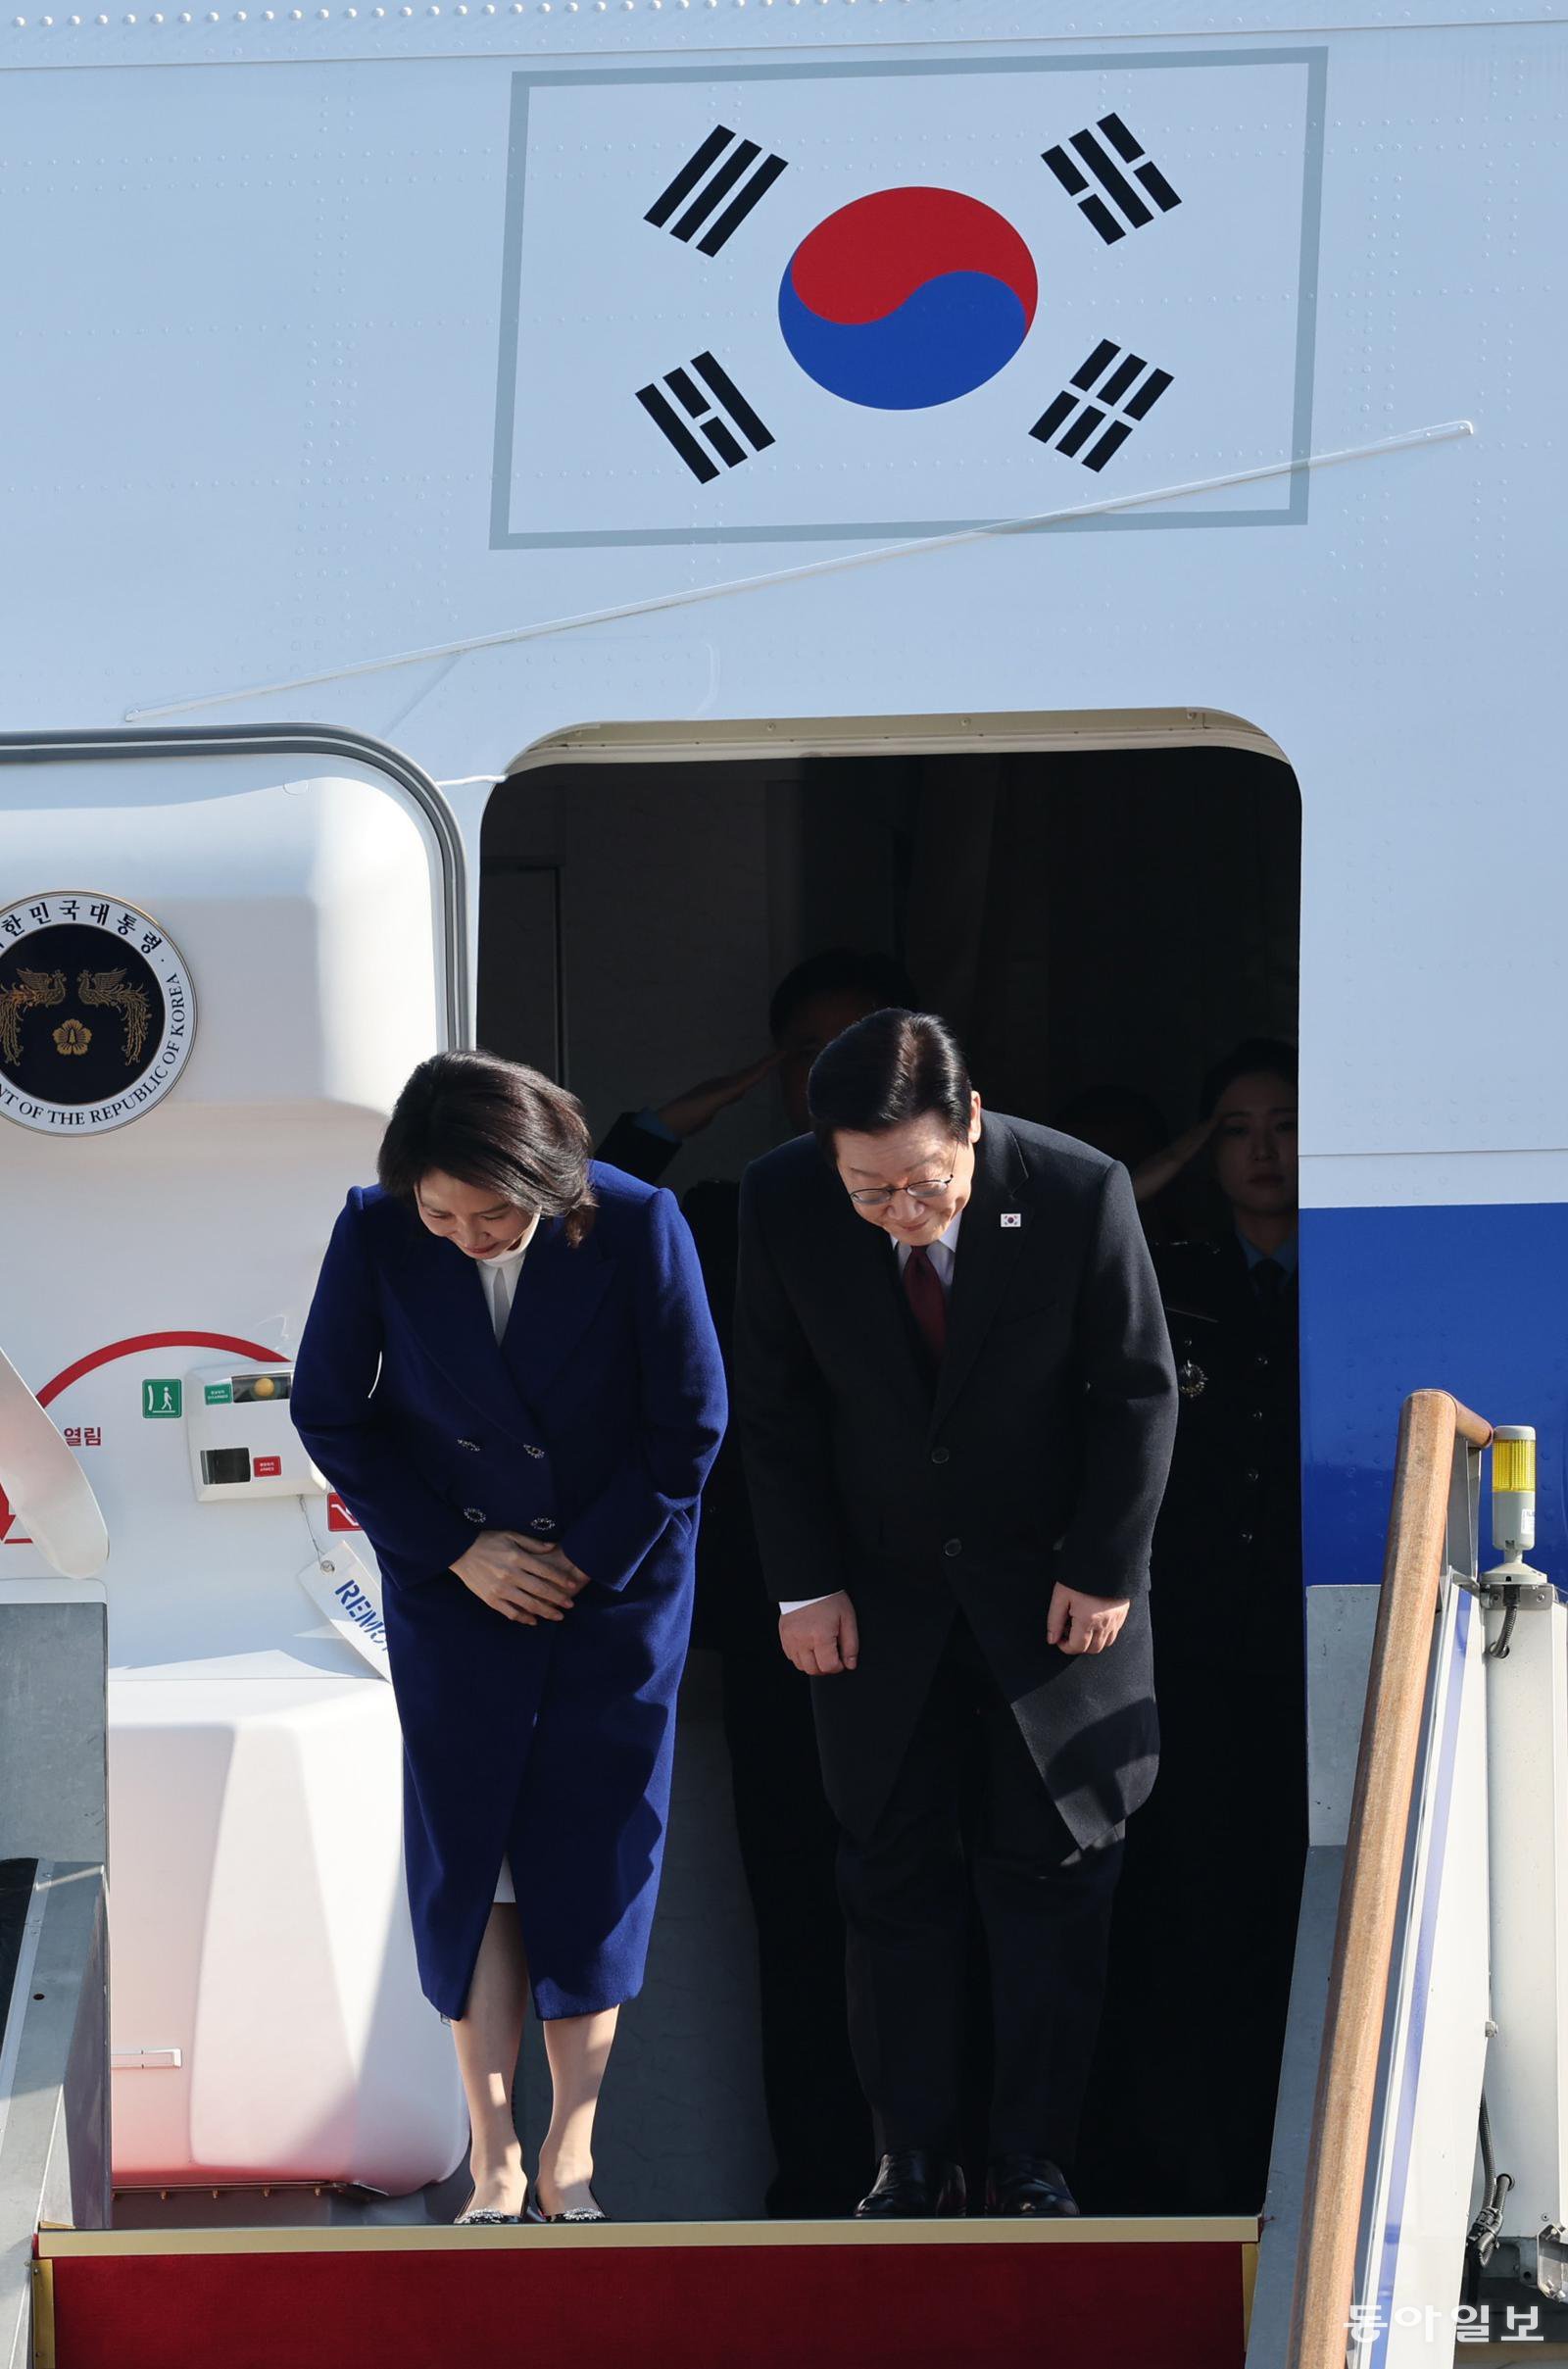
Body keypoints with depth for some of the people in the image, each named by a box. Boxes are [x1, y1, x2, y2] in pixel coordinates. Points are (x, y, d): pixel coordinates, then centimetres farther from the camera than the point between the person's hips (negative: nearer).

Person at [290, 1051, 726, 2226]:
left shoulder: (636, 1225, -19)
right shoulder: (374, 1235, -16)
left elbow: (691, 1424, -9)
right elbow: (330, 1412, -3)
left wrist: (585, 1560, -10)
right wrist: (454, 1549, -8)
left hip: (618, 1580, -1)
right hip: (455, 1587, 1)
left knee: (594, 1861, 0)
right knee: (469, 1860, -2)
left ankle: (570, 2156, 9)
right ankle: (494, 2157, 4)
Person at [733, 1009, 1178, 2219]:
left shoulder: (1082, 1193, -21)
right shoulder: (782, 1204, -16)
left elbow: (1139, 1392, -9)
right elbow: (776, 1407, -3)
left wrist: (1105, 1566, -9)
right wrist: (805, 1583, -5)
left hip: (1051, 1585, -1)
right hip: (879, 1595, 1)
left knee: (1051, 1872, 3)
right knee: (895, 1879, 5)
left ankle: (1033, 2157, 12)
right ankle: (915, 2158, 14)